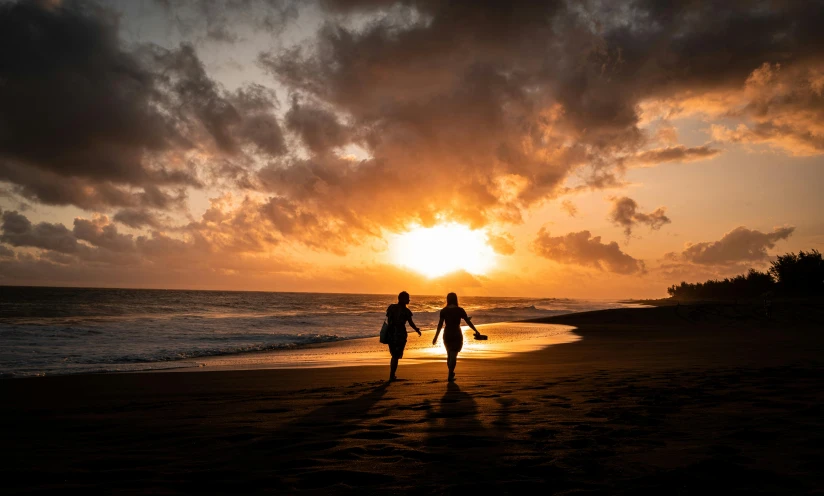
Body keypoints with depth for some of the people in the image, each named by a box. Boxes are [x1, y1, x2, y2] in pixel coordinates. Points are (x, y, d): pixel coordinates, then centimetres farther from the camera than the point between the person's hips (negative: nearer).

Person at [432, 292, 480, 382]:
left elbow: (440, 324, -4)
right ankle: (450, 376, -5)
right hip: (457, 335, -2)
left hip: (447, 334, 2)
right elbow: (468, 322, -2)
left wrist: (436, 337, 1)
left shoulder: (443, 311, -3)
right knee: (453, 355, 1)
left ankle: (451, 373, 32)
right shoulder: (460, 310, -7)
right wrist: (476, 331, 9)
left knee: (449, 354, 20)